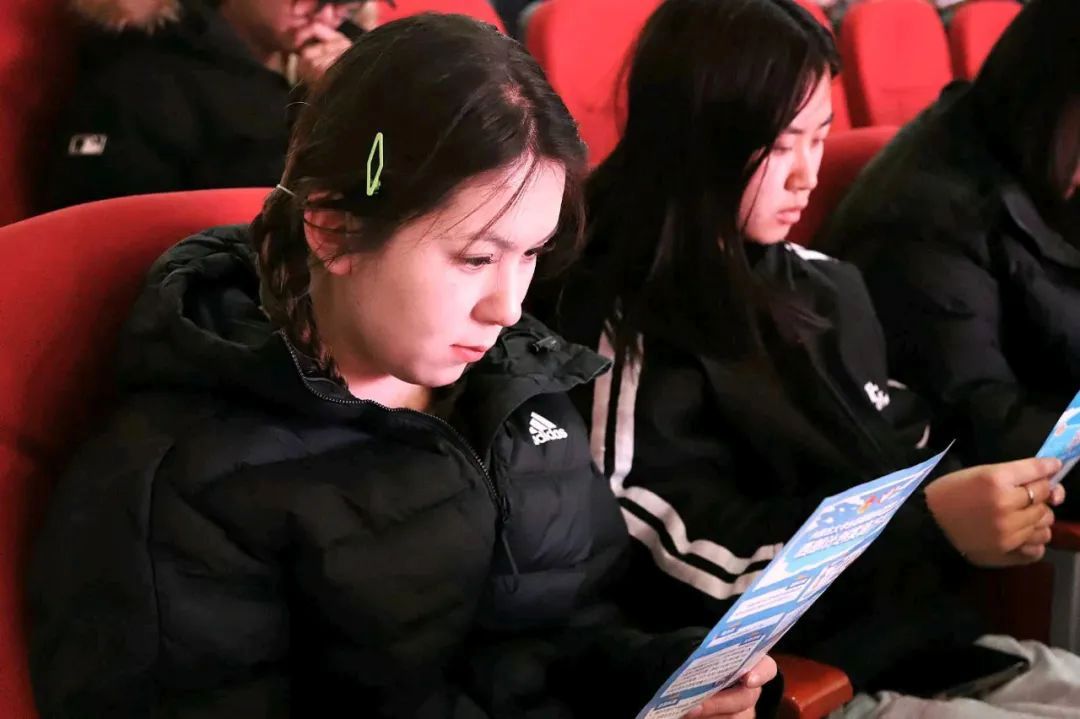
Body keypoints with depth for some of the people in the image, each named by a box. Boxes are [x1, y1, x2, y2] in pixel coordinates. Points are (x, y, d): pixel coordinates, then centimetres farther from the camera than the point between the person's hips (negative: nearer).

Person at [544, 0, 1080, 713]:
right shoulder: (626, 326, -14)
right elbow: (701, 568, -19)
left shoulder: (826, 286, 10)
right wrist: (932, 528, -26)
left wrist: (989, 504, -4)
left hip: (935, 644, 8)